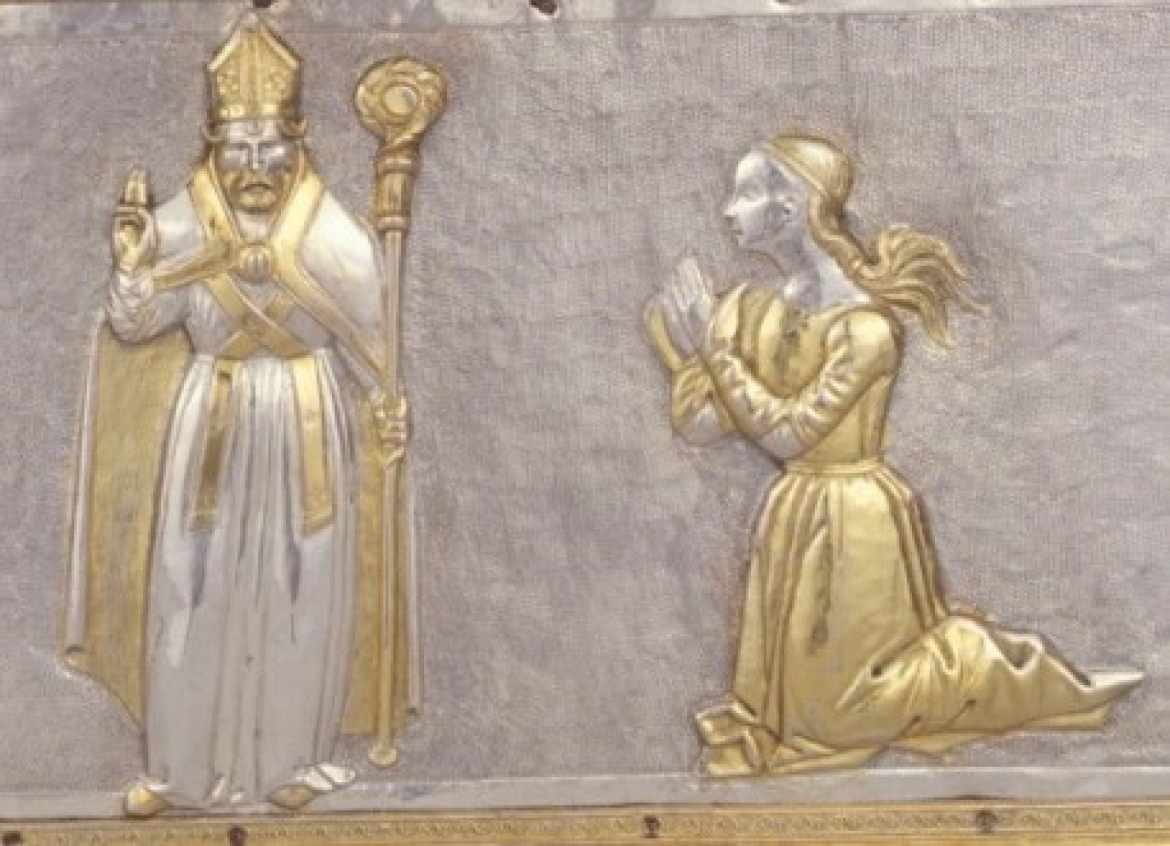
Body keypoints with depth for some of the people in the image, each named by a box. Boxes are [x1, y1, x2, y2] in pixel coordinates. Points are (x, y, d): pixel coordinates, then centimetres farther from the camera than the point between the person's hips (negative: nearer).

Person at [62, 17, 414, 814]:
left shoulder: (332, 235, -5)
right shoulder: (178, 227, -2)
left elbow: (369, 345, -1)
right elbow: (131, 323, -8)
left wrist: (386, 413, -9)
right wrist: (131, 256, -22)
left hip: (304, 438, -1)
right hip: (208, 435, 1)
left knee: (297, 596, 5)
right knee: (192, 595, 4)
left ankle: (288, 760, 19)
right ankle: (184, 765, 16)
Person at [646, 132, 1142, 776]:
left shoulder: (867, 326, -22)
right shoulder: (752, 310, -1)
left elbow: (784, 433, -23)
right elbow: (697, 426, -2)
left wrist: (713, 347, -20)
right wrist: (684, 344, -14)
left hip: (855, 523, -7)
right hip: (792, 518, 7)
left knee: (844, 711, 1)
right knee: (781, 698, 16)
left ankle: (988, 671, 20)